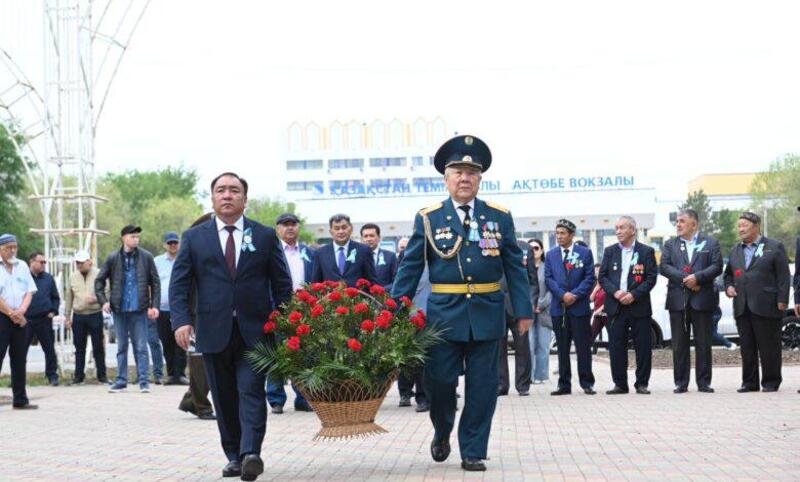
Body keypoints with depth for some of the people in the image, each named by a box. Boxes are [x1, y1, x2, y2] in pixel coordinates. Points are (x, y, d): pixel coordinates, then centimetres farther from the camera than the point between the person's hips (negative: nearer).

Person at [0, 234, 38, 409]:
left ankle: (20, 400, 12)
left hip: (19, 319, 5)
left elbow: (29, 291, 10)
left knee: (20, 360, 7)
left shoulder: (22, 266, 12)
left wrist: (21, 311, -6)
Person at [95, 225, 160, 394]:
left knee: (141, 347, 1)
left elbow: (155, 282, 2)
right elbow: (99, 280, 9)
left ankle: (144, 381, 5)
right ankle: (121, 381, 16)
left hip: (139, 309, -1)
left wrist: (155, 305, -5)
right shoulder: (113, 258, 1)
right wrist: (103, 301, -2)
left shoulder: (146, 257, -1)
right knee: (121, 347, 9)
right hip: (119, 310, 1)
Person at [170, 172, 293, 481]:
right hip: (213, 331, 2)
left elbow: (282, 284, 8)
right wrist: (181, 320, -11)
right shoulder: (194, 238, 8)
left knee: (251, 392, -11)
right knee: (224, 398, 7)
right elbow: (179, 284, 4)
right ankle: (233, 456, 14)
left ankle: (251, 453, -19)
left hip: (255, 330, -1)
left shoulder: (265, 236, 7)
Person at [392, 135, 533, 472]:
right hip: (443, 315, -1)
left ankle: (473, 452, 13)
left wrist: (524, 310, 1)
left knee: (482, 387, 3)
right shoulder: (428, 219, 2)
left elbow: (515, 267, 7)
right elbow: (410, 268, 3)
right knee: (439, 382, 1)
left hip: (487, 314, 1)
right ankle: (442, 434, 29)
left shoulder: (500, 217, 6)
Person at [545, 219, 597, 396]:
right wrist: (563, 295, -10)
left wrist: (575, 294, -13)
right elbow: (548, 279, 4)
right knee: (562, 348, 5)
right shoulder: (551, 255, 11)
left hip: (579, 307, -2)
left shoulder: (585, 253, 4)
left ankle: (587, 383, 5)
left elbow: (590, 278, -1)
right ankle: (564, 384, 9)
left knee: (583, 347, -1)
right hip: (559, 307, 2)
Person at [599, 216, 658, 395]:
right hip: (615, 306, 2)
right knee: (616, 347, 1)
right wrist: (615, 292, -11)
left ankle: (642, 383, 9)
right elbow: (602, 276, 7)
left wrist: (634, 294, -14)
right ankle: (620, 384, 9)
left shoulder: (646, 251, 2)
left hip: (639, 306, -2)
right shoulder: (610, 251, 10)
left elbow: (651, 278, -3)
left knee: (643, 346, 0)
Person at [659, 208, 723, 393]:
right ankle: (681, 383, 8)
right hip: (678, 300, 1)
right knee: (679, 344, 3)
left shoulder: (710, 243, 7)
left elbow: (717, 266, -2)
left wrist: (697, 277, -16)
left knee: (703, 343, 1)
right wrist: (684, 279, -13)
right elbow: (664, 267, -1)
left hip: (702, 300, -1)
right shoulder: (670, 244, 11)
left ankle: (704, 382, 7)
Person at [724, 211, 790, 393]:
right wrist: (729, 286, 4)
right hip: (742, 308, 5)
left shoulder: (774, 247, 0)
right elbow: (728, 273, 25)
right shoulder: (736, 250, 17)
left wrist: (782, 300, -11)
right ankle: (749, 382, 14)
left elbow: (783, 276, -4)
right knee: (747, 347, 7)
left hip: (765, 307, -5)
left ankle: (771, 382, 8)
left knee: (769, 347, 0)